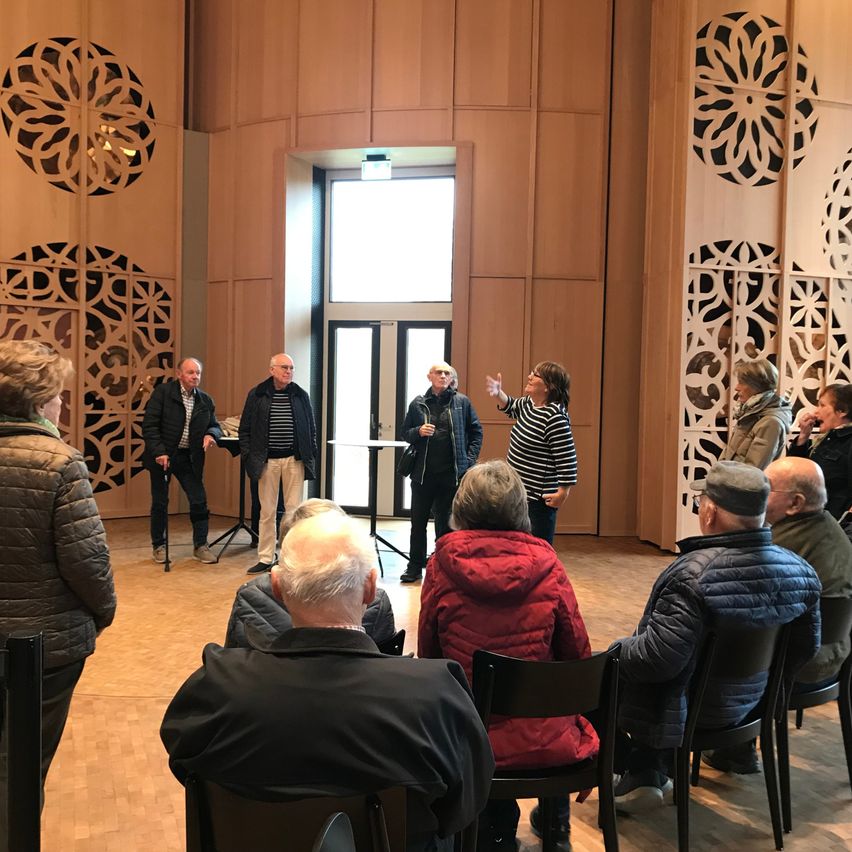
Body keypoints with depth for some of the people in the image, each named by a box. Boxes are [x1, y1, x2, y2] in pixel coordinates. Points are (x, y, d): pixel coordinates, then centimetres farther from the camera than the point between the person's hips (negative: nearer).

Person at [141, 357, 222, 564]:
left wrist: (211, 435, -10)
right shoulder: (162, 392, -8)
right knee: (160, 502, 8)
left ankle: (200, 545, 15)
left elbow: (215, 426, 14)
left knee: (199, 500, 1)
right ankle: (158, 545, 25)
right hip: (162, 456, -3)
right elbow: (149, 425, -11)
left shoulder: (205, 400, 4)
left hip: (189, 458, 3)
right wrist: (159, 452, -18)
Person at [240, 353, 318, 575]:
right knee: (267, 511, 7)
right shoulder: (256, 395, 2)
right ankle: (265, 559, 16)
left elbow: (311, 429, 11)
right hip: (267, 461, 0)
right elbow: (245, 429, 5)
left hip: (294, 460, 1)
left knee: (294, 511, 2)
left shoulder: (301, 396, 6)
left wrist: (311, 457, 3)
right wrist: (248, 456, -3)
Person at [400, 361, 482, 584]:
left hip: (452, 473, -2)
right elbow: (405, 433, 10)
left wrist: (470, 459, -3)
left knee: (445, 523, 6)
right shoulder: (418, 403, 5)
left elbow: (476, 432, 5)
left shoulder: (462, 402, 1)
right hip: (423, 472, 2)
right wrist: (418, 432, -10)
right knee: (418, 521, 9)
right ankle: (415, 567, 22)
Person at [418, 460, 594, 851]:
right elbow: (578, 657, -3)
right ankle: (555, 821, 51)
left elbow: (428, 656, -1)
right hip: (543, 741, 0)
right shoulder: (546, 566, -13)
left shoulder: (442, 566, -12)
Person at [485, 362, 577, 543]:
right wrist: (498, 393, 6)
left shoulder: (555, 417, -23)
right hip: (520, 492, 10)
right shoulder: (529, 403, 5)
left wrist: (563, 492, -19)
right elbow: (511, 407, 26)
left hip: (539, 498, -10)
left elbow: (567, 459, -22)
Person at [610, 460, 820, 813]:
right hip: (748, 703, 7)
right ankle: (651, 777, 31)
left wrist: (618, 650, -11)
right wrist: (759, 677, 18)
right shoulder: (800, 571, -10)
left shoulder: (694, 574, -32)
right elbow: (804, 649, 2)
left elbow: (656, 658, -31)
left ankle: (639, 776, 26)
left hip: (687, 706, -7)